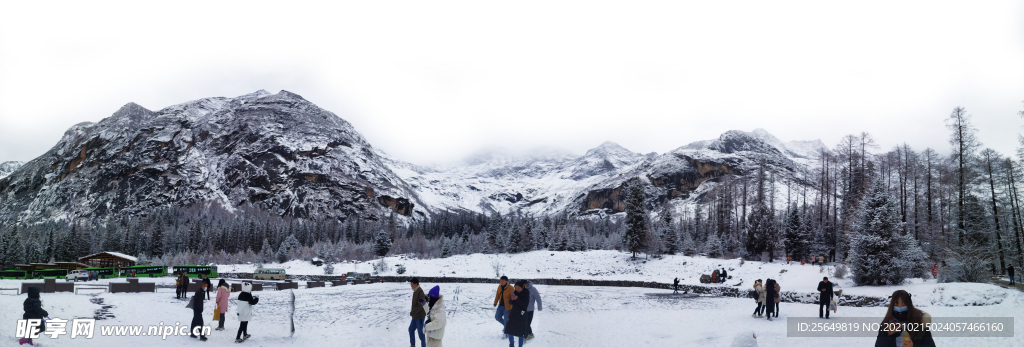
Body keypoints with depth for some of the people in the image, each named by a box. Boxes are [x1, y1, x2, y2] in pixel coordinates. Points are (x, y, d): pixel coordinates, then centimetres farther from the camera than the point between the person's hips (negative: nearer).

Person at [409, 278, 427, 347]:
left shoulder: (420, 292, -22)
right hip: (415, 316, 10)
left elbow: (420, 305, -27)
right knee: (411, 329, 18)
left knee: (420, 332, 1)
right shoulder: (416, 291, 7)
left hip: (419, 316, -10)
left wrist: (412, 312, -19)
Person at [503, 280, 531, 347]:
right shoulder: (515, 293, 2)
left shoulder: (526, 294, -11)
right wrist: (512, 299, -14)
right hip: (513, 314, 5)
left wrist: (517, 299, -27)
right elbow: (511, 303, 10)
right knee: (509, 329, 3)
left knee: (520, 332, -2)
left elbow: (525, 306, -18)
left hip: (521, 315, -5)